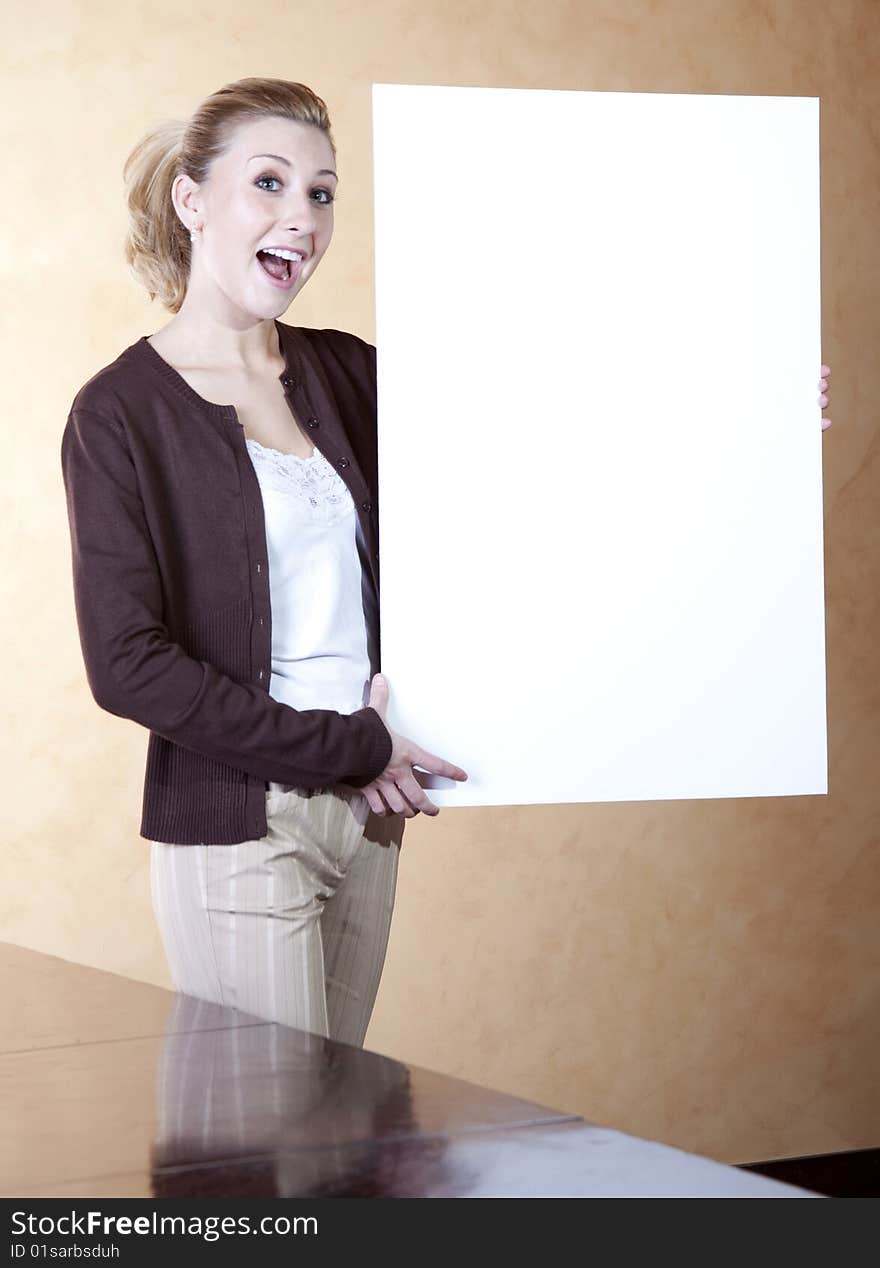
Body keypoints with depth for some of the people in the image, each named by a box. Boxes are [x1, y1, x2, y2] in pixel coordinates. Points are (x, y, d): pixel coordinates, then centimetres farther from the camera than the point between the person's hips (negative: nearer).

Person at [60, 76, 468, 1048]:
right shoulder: (122, 411, -7)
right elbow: (127, 664, -13)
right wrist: (348, 748, -12)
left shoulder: (344, 373, 8)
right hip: (234, 830, -5)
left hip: (366, 813, 5)